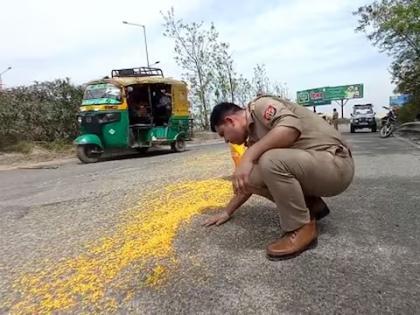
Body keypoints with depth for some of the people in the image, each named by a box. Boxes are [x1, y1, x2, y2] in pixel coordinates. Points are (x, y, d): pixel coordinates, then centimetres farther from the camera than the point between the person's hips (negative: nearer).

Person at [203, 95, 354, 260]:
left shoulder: (260, 106, -10)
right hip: (311, 169, 9)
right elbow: (249, 181, 20)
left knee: (270, 161, -32)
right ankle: (312, 206, 11)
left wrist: (248, 156, -30)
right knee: (251, 176, 1)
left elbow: (291, 126, -31)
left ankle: (302, 228, -11)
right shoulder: (254, 136, 14)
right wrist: (227, 211, 23)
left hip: (335, 164, -9)